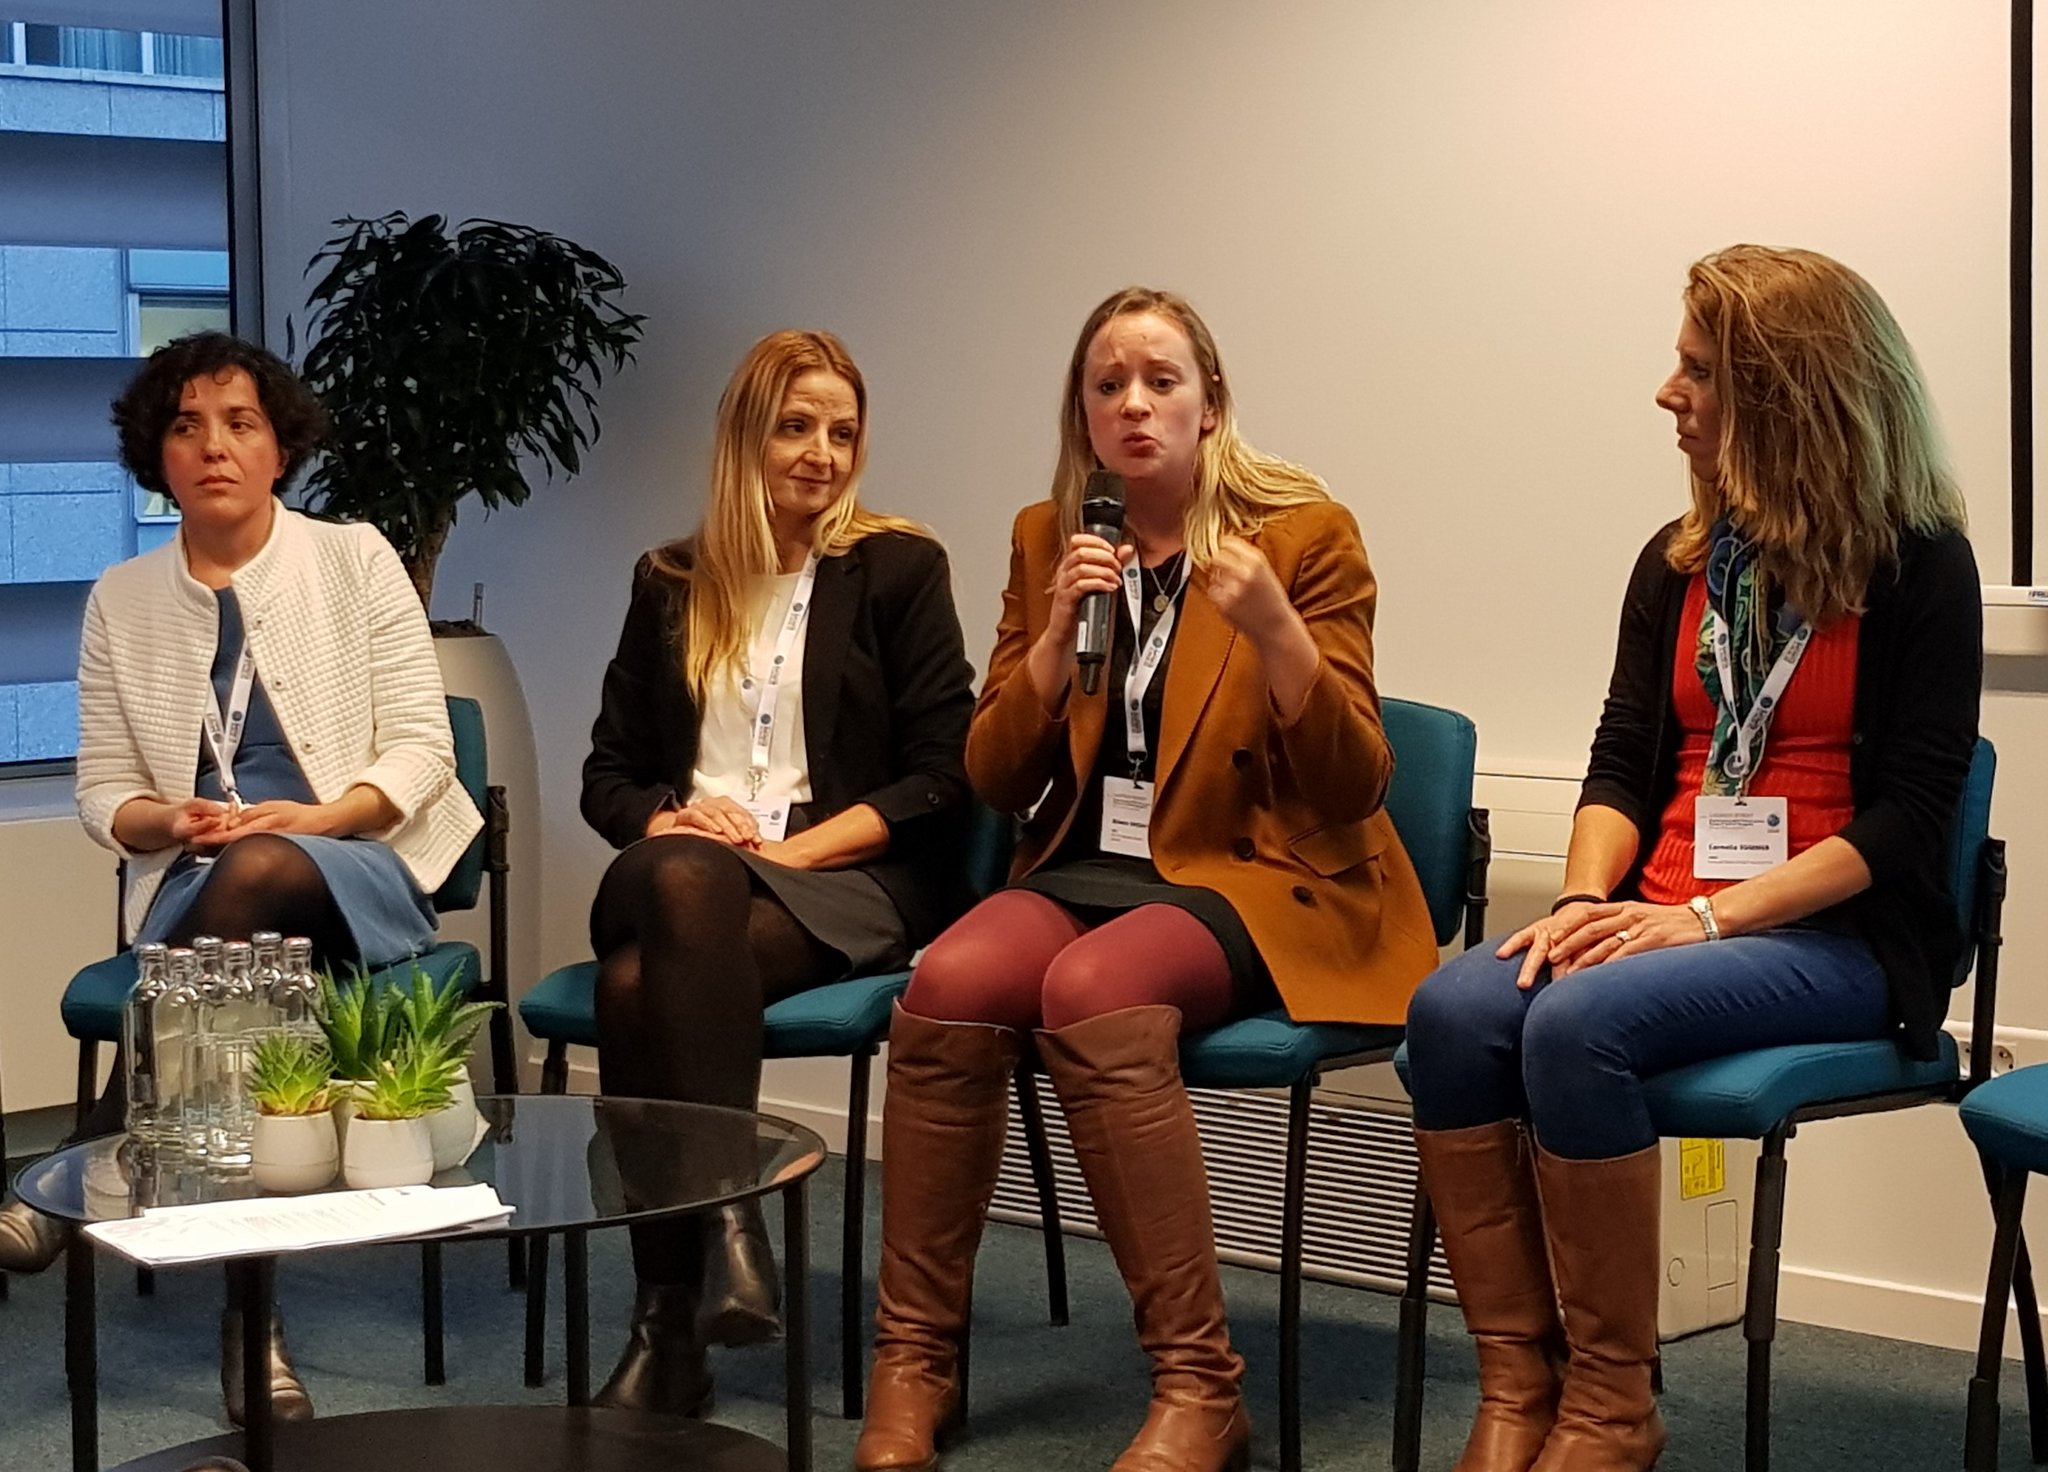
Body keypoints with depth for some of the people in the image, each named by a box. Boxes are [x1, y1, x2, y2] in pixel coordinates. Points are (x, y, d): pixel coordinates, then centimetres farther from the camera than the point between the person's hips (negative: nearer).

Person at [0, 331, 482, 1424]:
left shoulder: (354, 560, 6)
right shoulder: (122, 602, 12)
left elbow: (422, 747, 1)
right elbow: (102, 790, 12)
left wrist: (315, 817, -17)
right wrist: (169, 820, -13)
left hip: (360, 873, -1)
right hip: (195, 888, 2)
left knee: (256, 871, -39)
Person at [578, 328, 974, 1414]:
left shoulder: (898, 568, 8)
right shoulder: (671, 583, 18)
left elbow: (939, 777, 1)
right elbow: (608, 772, 17)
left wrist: (792, 845, -12)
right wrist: (669, 817, -7)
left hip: (849, 878, -3)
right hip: (681, 870, 3)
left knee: (643, 981, -34)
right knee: (683, 873, -36)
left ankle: (671, 1325, -34)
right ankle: (725, 1216, -39)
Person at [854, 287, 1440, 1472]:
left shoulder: (1306, 533, -2)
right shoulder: (1048, 539, 10)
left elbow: (1353, 787, -7)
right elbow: (995, 780, 7)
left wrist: (1274, 631, -23)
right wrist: (1059, 634, -9)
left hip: (1253, 882, -4)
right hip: (1086, 870, 4)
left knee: (1094, 996, -35)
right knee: (949, 986, -29)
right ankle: (916, 1362, -16)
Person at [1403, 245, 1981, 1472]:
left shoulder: (1918, 566, -3)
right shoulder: (1680, 562, 14)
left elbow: (1907, 814, -10)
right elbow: (1622, 764, 10)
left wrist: (1710, 914, -20)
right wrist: (1590, 900, -11)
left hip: (1844, 937, -5)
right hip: (1667, 919, 6)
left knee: (1579, 1024, -34)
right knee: (1453, 1011, -25)